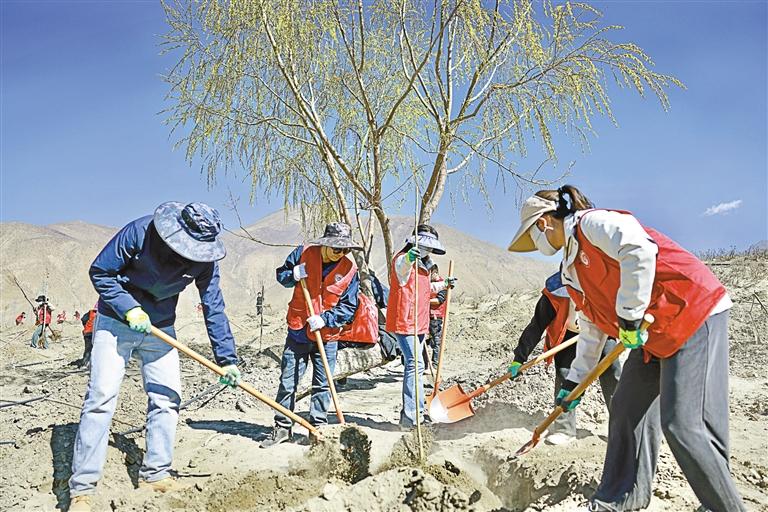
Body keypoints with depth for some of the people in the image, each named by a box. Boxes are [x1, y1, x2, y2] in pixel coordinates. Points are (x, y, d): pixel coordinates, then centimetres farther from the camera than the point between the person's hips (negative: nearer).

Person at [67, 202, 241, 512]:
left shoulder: (205, 260, -14)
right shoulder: (139, 232, -24)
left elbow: (214, 308, -9)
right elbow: (100, 272, -14)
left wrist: (226, 359, -10)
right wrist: (130, 309, -25)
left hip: (161, 330, 4)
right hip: (116, 323, -4)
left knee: (167, 399, 4)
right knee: (101, 397, -9)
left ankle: (154, 474, 19)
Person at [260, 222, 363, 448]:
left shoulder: (349, 269, -7)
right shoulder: (304, 253, -6)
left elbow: (349, 307, -5)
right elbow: (281, 274, 8)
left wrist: (325, 319, -17)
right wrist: (293, 275, -13)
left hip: (327, 336, 0)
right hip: (298, 331, 0)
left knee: (322, 385, 8)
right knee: (287, 382, 6)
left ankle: (318, 427, 21)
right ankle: (282, 427, 18)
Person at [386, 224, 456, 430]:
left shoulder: (422, 266, 20)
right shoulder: (403, 259, -11)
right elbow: (401, 269, -39)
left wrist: (444, 284, 36)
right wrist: (409, 258, -60)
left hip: (419, 323, 10)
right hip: (404, 322, -10)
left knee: (414, 365, 17)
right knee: (415, 364, -18)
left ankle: (415, 412, 28)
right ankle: (410, 417, -17)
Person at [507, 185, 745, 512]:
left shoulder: (592, 222, -12)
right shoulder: (572, 269, 16)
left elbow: (639, 250, -31)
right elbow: (591, 329, 22)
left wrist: (630, 316, -26)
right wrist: (574, 381, 24)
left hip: (694, 313, -10)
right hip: (654, 334, 10)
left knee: (683, 423, -12)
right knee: (627, 410, 10)